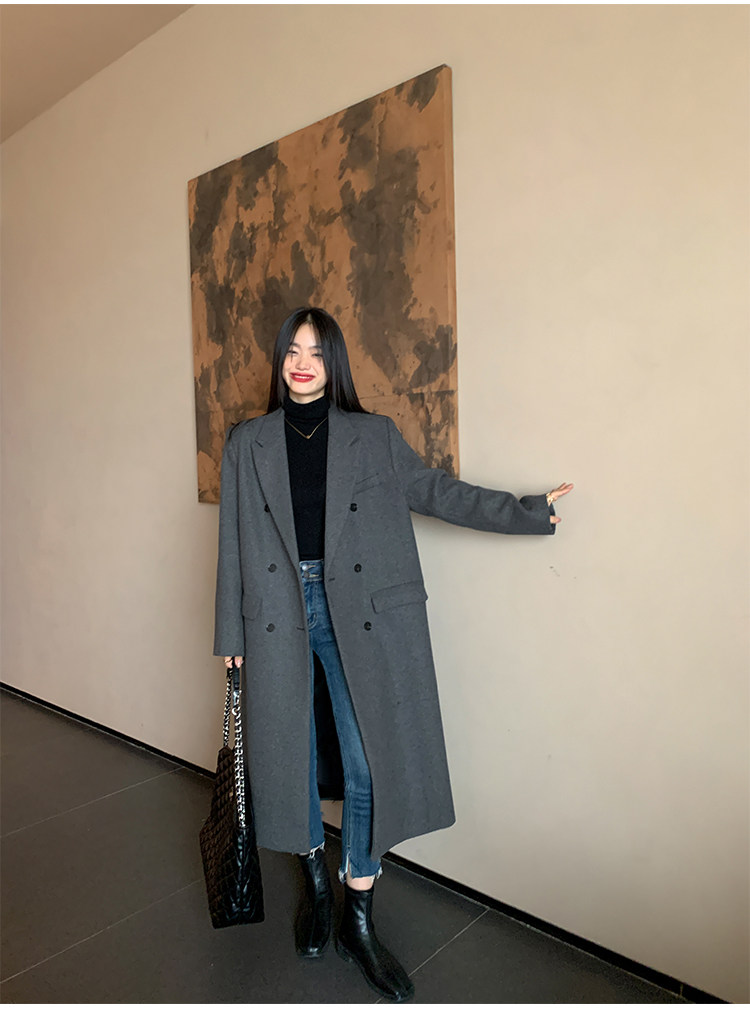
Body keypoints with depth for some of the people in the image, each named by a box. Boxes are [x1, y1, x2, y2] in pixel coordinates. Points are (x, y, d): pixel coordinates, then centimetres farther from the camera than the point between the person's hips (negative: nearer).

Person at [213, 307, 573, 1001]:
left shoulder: (375, 437, 4)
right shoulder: (247, 443, 7)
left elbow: (436, 492, 7)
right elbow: (234, 545, 7)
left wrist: (529, 512, 3)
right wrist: (231, 634, 7)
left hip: (360, 616, -1)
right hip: (280, 614, 1)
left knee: (368, 765, -1)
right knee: (295, 759, 11)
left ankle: (358, 922, 20)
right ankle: (317, 888, 38)